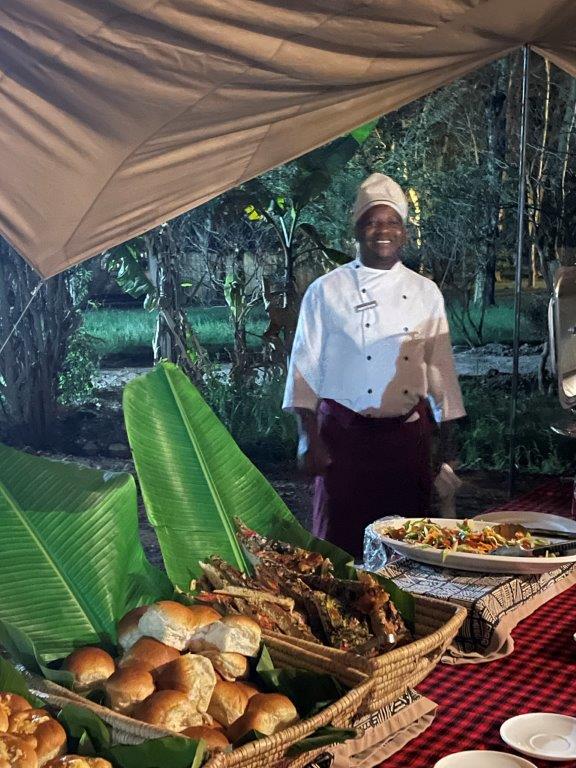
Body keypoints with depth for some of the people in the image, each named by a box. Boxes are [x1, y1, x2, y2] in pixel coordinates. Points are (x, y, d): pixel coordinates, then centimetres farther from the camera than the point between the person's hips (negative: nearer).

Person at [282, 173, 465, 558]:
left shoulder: (426, 293, 8)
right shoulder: (326, 291, 0)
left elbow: (441, 371, 10)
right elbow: (305, 367, 0)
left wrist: (449, 443, 8)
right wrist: (309, 439, -5)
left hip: (408, 434, 3)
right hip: (345, 432, -2)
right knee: (340, 539, 0)